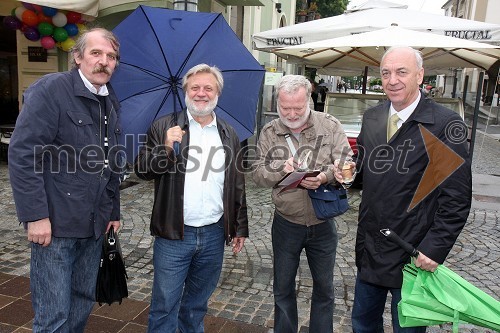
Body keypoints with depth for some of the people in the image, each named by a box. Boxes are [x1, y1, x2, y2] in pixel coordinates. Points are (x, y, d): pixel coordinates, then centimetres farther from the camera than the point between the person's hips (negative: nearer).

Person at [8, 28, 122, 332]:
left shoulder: (111, 103, 12)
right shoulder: (51, 89, -9)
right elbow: (22, 154, -16)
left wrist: (114, 211, 18)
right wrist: (35, 215, -19)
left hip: (95, 226, 7)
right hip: (54, 224, -6)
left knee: (83, 305, 18)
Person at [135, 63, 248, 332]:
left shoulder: (229, 135, 9)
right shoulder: (164, 127, 0)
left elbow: (238, 186, 12)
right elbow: (142, 169, -5)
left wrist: (240, 227, 11)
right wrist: (166, 147, -22)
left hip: (214, 235, 3)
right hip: (174, 234, -3)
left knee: (197, 303, 19)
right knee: (165, 305, 6)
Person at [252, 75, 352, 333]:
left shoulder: (330, 125, -6)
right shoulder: (269, 132, -2)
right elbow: (257, 173, -4)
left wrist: (325, 177, -28)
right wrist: (280, 169, -24)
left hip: (323, 224, 0)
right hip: (286, 224, 1)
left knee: (324, 287, 16)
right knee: (283, 287, 16)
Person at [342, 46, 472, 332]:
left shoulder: (445, 124, -15)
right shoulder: (371, 118, 3)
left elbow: (457, 198, -14)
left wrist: (435, 248, -17)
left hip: (414, 255, -5)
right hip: (370, 249, 5)